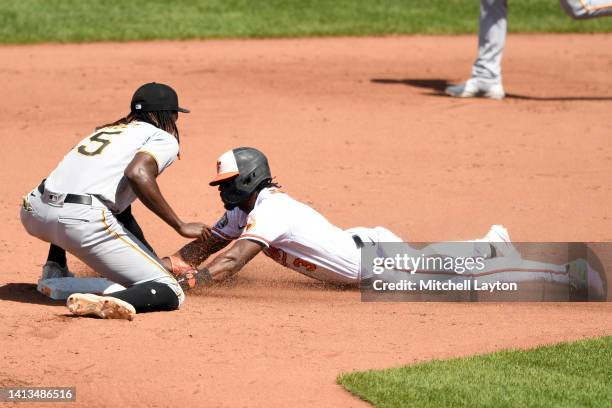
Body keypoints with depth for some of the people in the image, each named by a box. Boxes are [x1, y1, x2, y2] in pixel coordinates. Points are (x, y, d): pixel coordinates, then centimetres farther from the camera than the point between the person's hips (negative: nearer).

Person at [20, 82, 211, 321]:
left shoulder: (107, 130, 33)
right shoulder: (165, 139, 10)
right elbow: (137, 174, -13)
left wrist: (152, 258, 46)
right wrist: (181, 227, -8)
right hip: (83, 221, -8)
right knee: (170, 293, -6)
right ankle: (102, 303, -34)